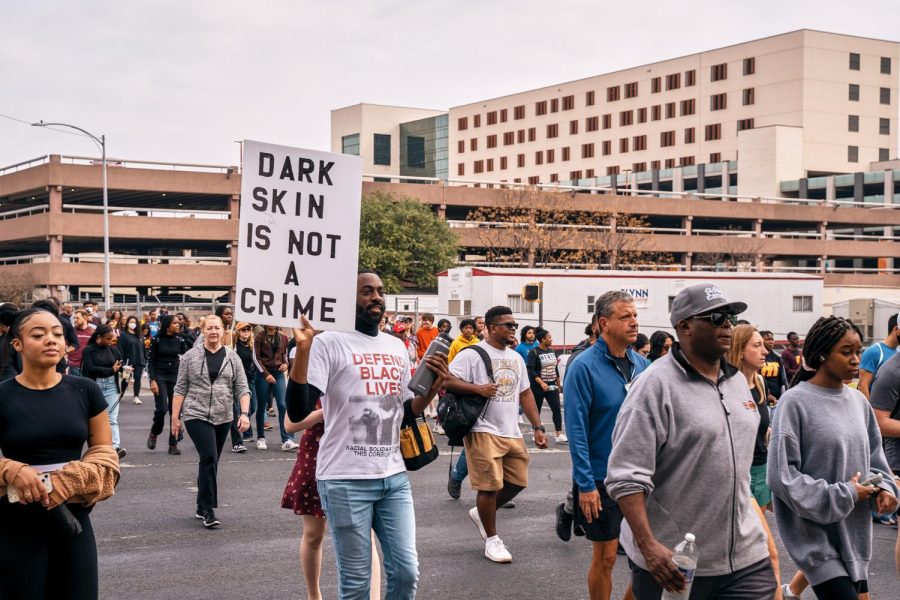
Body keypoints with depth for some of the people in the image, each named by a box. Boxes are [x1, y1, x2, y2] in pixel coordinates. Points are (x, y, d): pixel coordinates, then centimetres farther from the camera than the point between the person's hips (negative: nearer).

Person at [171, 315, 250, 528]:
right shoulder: (191, 356, 1)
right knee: (209, 458, -17)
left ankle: (202, 507, 22)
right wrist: (175, 417, -2)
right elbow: (180, 388, 2)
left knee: (211, 461, 11)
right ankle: (209, 510, -14)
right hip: (197, 415, -3)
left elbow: (242, 388, 2)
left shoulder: (232, 358, 5)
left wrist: (245, 413, -11)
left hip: (223, 418, 3)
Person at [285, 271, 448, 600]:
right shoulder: (330, 343, -8)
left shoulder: (397, 347, 13)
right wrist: (303, 348, -27)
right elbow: (298, 411, -18)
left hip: (394, 477, 6)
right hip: (346, 481, -6)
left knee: (407, 572, 8)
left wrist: (434, 387, 2)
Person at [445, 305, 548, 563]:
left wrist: (537, 427, 14)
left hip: (512, 433, 7)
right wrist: (478, 388, -24)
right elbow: (448, 380, -14)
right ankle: (491, 539, 10)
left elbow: (525, 394, 20)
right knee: (490, 486, -4)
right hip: (484, 432, -7)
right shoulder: (473, 355, -7)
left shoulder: (516, 358, 16)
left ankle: (481, 513, 32)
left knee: (517, 482, 9)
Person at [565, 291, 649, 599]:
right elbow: (576, 429, -16)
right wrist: (586, 484, -19)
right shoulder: (585, 366, -14)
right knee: (606, 557, 6)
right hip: (603, 478, -5)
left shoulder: (642, 364, 3)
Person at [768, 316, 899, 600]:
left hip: (855, 533, 7)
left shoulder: (858, 401, 8)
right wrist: (842, 496, -14)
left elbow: (874, 457, 18)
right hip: (817, 535, -7)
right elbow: (782, 475, -14)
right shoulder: (795, 402, -12)